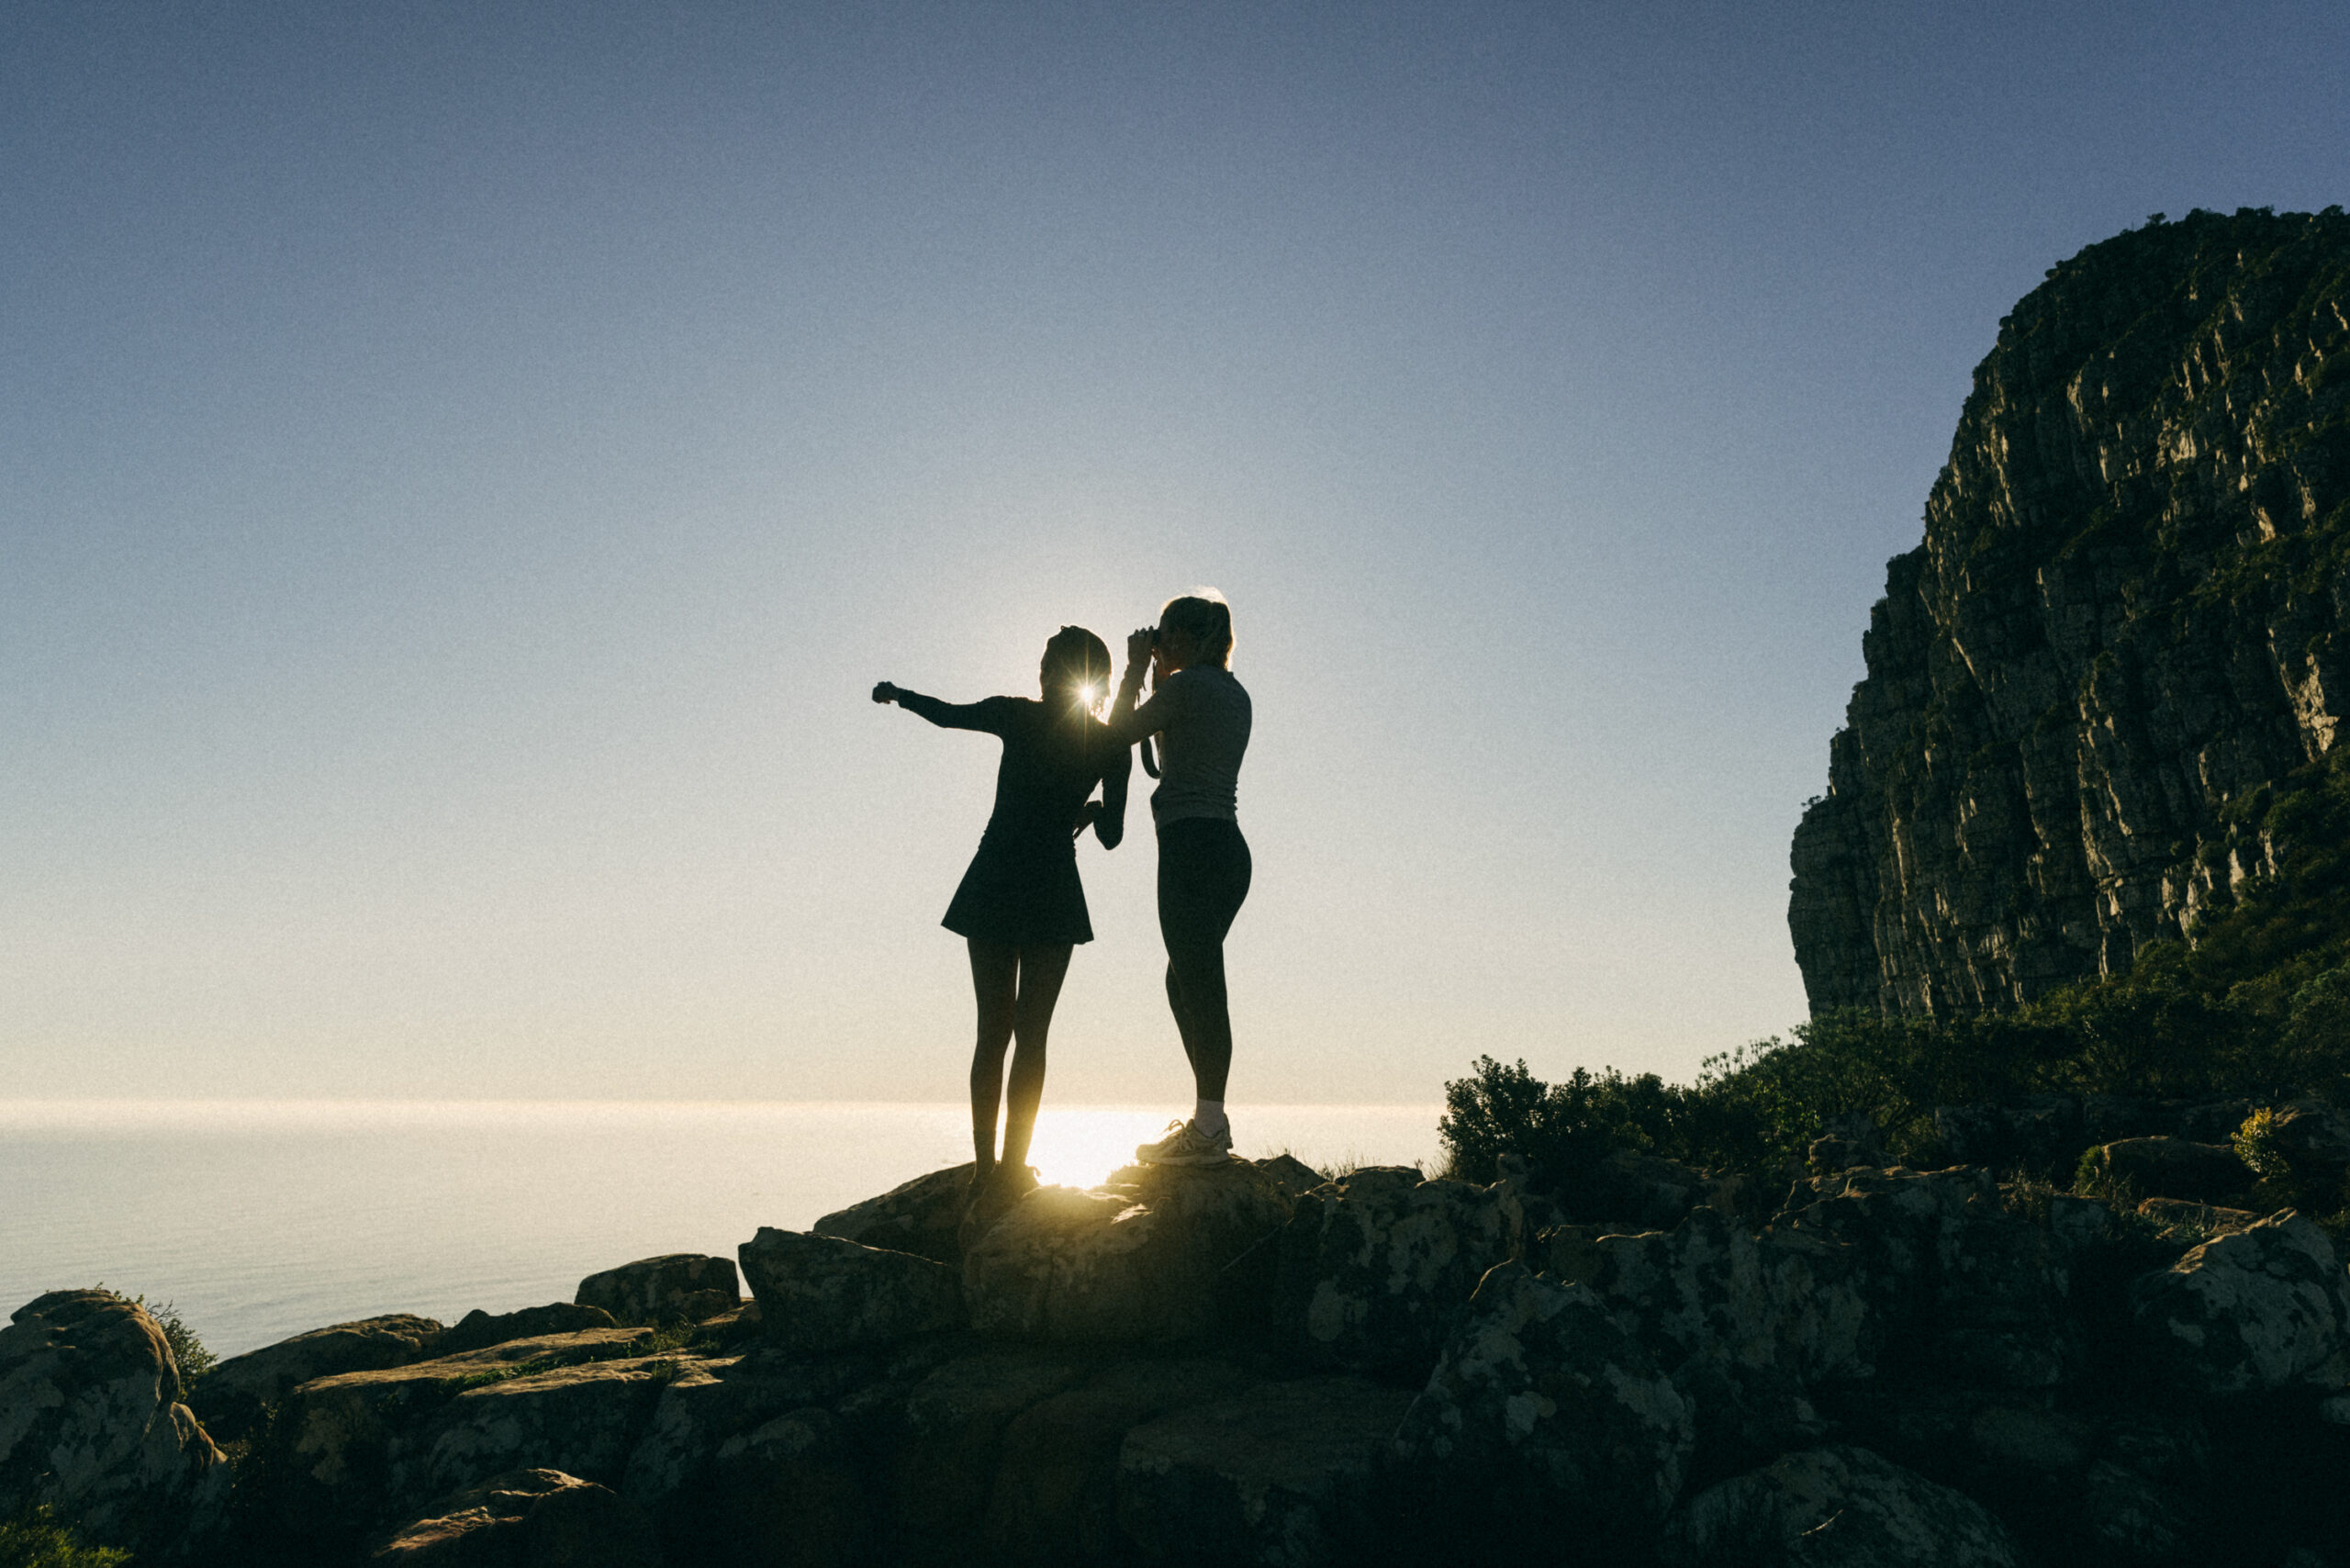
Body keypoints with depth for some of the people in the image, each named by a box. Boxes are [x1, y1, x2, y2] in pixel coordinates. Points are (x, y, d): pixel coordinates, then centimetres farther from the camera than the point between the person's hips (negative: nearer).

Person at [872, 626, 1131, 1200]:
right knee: (1030, 1034, 3)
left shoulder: (1016, 716, 0)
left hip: (992, 888, 1)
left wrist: (896, 693, 35)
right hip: (1052, 892, -1)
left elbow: (944, 712, 16)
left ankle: (985, 1165, 9)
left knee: (993, 1031, 8)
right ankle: (1013, 1166, -2)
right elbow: (1112, 835, 3)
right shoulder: (1111, 745, 1)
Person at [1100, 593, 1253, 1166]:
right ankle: (1209, 1116, 19)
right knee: (1187, 979, 16)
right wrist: (1161, 678, 27)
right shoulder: (1235, 693, 18)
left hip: (1191, 845, -9)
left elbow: (1120, 732, 4)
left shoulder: (1186, 684, -7)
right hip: (1230, 847, 9)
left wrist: (1137, 668, 14)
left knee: (1199, 982, -9)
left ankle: (1207, 1129, -6)